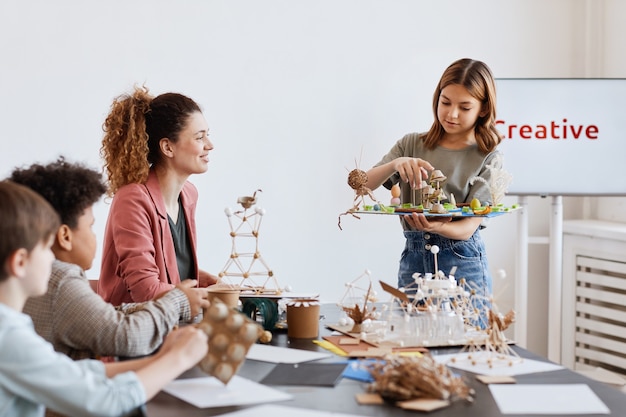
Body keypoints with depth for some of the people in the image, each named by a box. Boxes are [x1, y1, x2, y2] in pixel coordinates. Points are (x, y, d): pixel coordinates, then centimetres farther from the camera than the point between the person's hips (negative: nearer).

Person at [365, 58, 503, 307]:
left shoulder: (488, 159, -3)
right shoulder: (412, 145, 5)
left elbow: (468, 227, -11)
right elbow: (364, 185, -3)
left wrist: (435, 227, -32)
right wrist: (395, 164, -22)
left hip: (463, 267, -2)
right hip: (412, 261, 2)